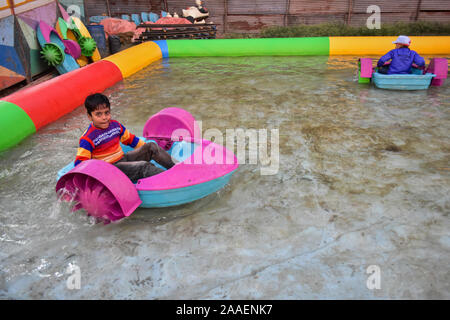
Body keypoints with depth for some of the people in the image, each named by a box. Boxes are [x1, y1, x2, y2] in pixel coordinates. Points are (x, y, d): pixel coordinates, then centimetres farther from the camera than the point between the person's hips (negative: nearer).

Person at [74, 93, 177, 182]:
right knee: (144, 167, -27)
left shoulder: (115, 125, 7)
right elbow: (80, 162, -16)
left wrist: (147, 149, 18)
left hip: (124, 159, 7)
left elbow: (130, 139, 20)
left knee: (151, 146, -6)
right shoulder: (88, 138, -13)